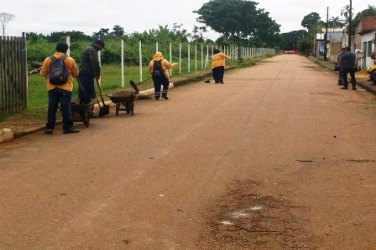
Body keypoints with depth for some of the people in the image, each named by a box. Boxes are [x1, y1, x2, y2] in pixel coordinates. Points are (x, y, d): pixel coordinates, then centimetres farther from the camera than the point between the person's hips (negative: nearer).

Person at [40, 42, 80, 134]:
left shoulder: (48, 60, 2)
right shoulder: (70, 60, -2)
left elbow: (42, 73, 7)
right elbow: (76, 74, 6)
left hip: (52, 88, 2)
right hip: (66, 88, -2)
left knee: (52, 108, 7)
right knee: (66, 108, 0)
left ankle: (49, 127, 8)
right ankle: (68, 127, 0)